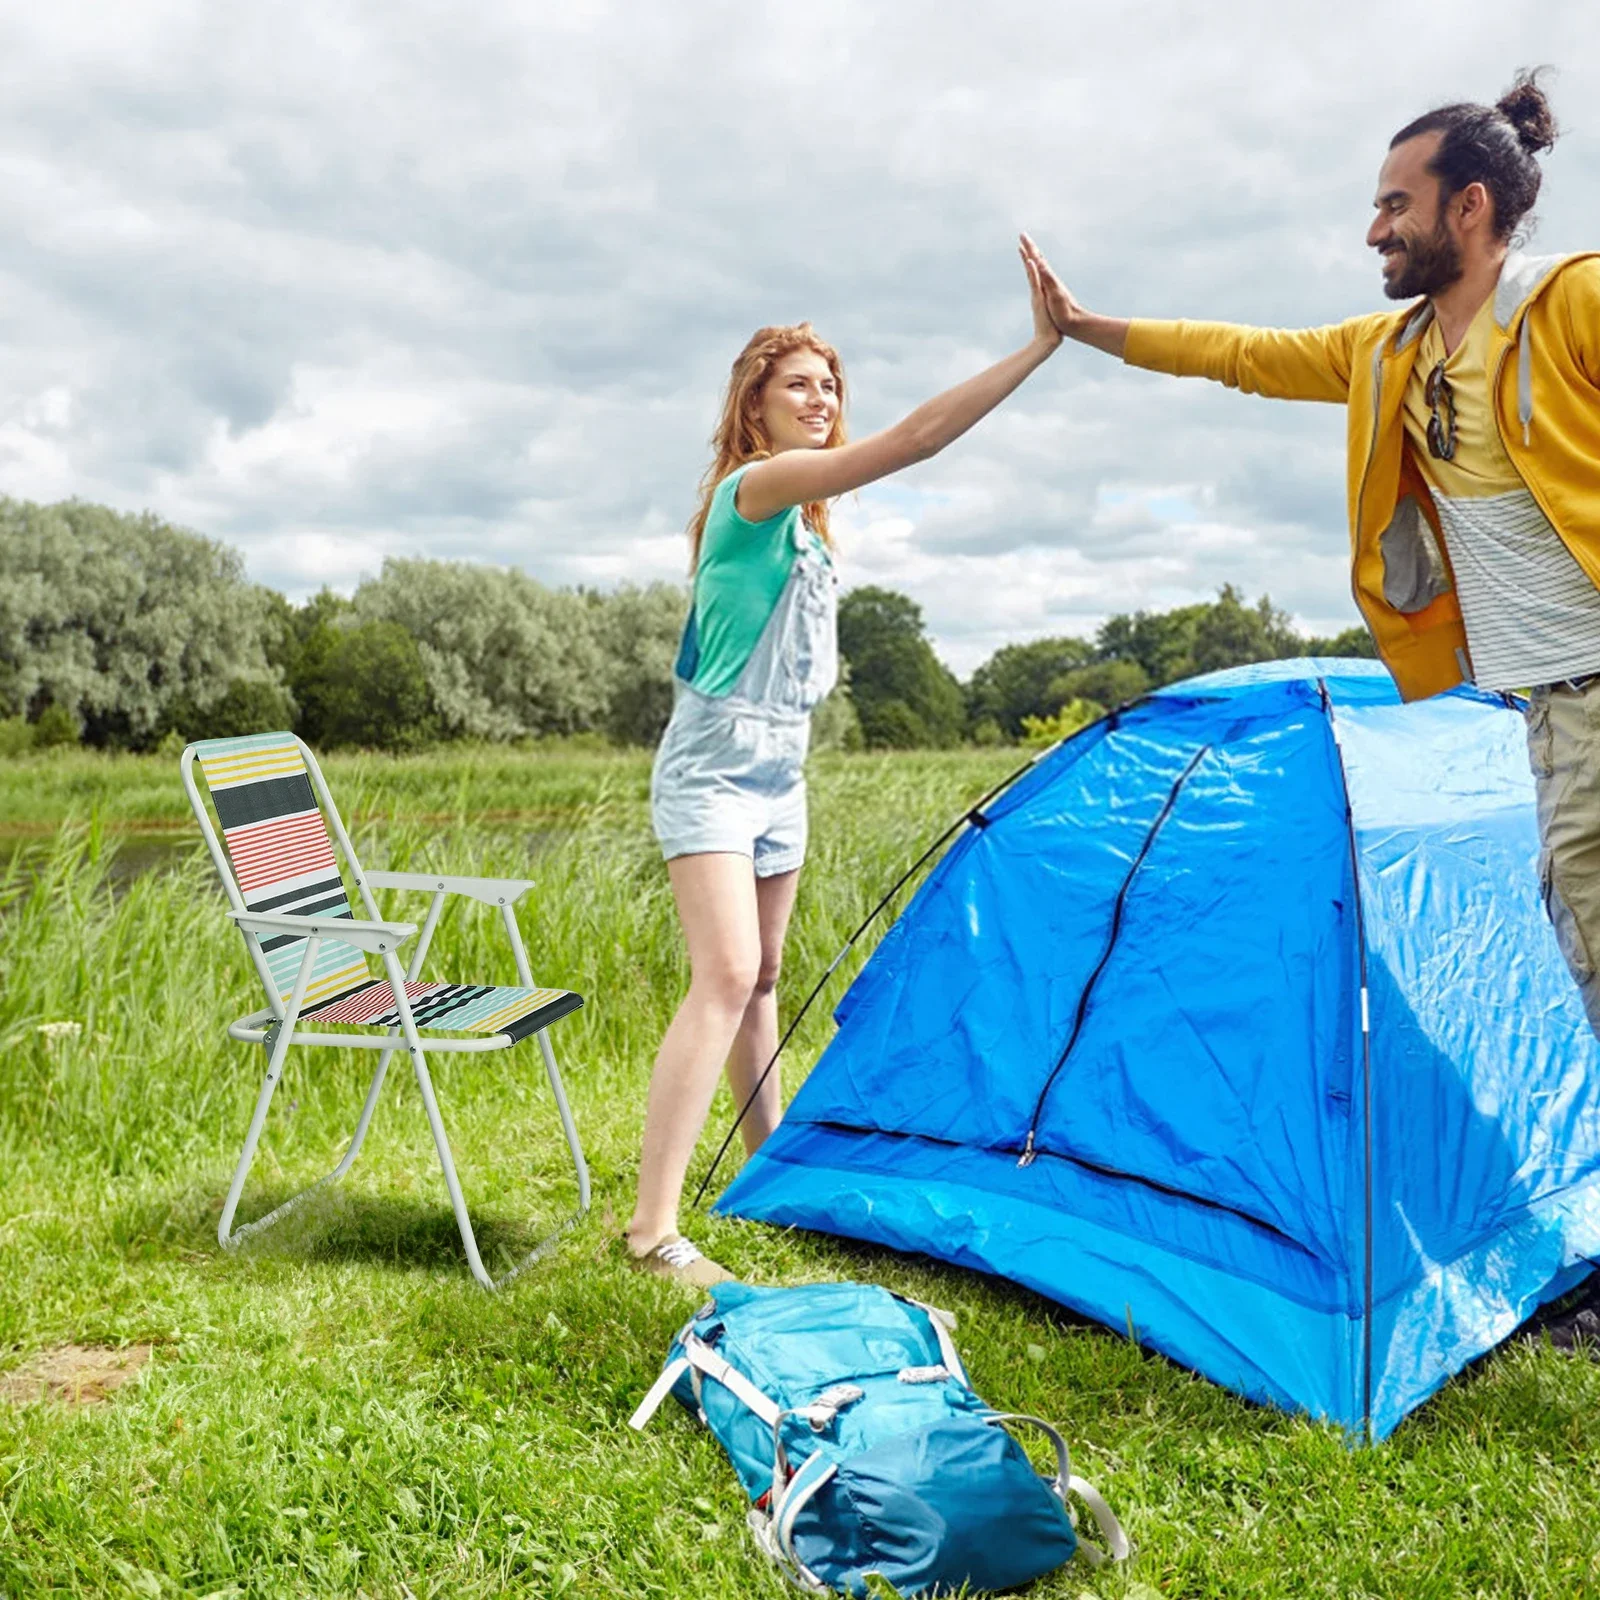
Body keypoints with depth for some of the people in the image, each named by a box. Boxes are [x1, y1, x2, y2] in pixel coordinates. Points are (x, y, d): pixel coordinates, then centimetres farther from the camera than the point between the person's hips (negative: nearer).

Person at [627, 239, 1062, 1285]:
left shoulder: (801, 515, 13)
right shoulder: (755, 485, -16)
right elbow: (912, 441, -26)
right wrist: (1039, 347, -27)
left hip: (780, 773, 9)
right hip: (712, 770, -9)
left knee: (763, 979, 16)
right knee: (725, 976, -19)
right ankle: (654, 1226, -18)